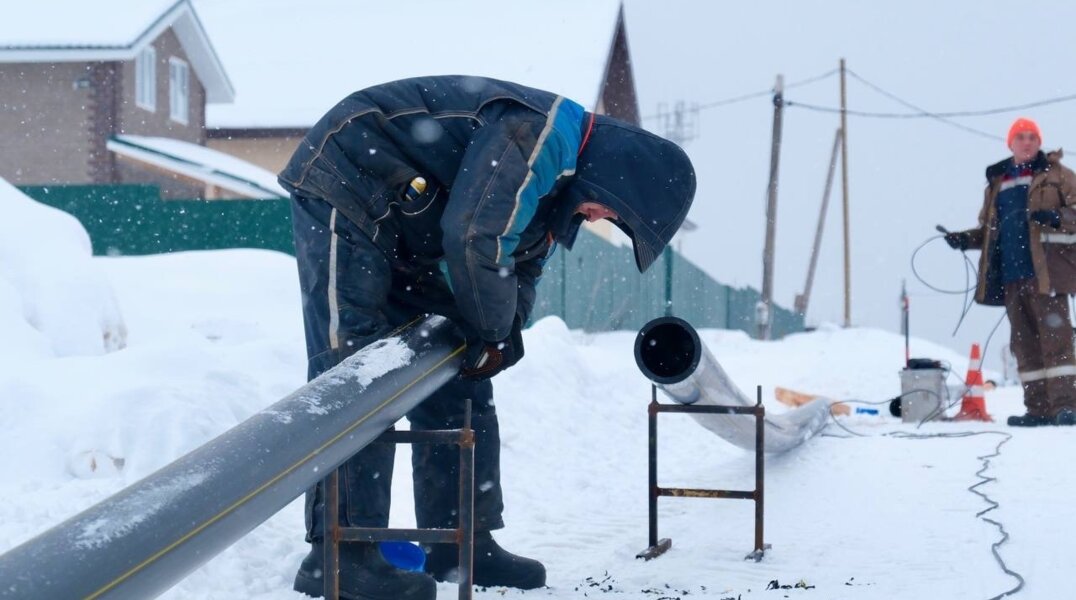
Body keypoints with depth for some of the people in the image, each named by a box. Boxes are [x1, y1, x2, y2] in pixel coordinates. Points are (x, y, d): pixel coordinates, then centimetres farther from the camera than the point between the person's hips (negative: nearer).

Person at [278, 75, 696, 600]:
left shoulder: (563, 179, 8)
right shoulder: (538, 134, -26)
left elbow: (522, 268, 13)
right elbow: (475, 240, -32)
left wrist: (504, 335, -7)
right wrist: (494, 334, -17)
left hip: (400, 237, 10)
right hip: (342, 190, -10)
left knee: (456, 379, 9)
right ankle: (340, 553, -16)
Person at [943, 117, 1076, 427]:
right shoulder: (997, 183, 19)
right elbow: (989, 230, 26)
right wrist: (966, 239, 8)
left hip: (1045, 270, -5)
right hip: (1010, 274, 5)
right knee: (1024, 342, 5)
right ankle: (1038, 408, 9)